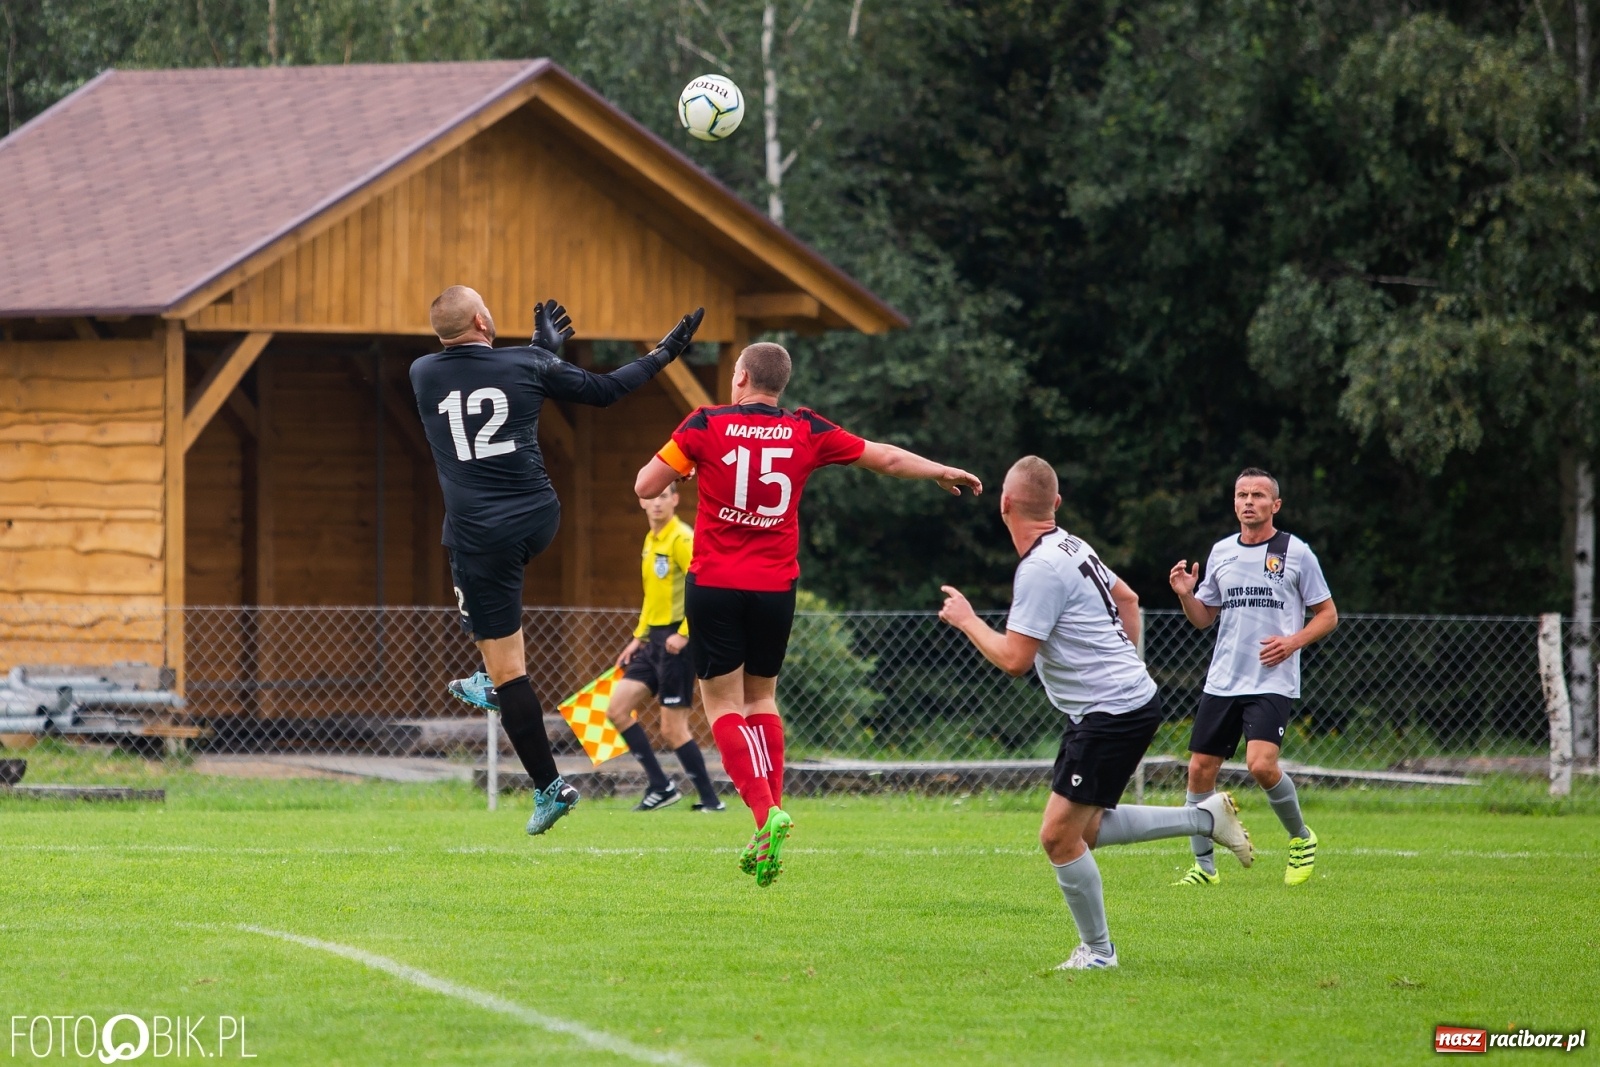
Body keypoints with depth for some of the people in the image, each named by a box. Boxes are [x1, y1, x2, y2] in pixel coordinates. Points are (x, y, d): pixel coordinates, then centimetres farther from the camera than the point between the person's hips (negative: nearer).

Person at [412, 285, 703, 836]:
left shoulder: (423, 374, 0)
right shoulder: (529, 366, -3)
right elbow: (603, 389, 9)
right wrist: (663, 354, 23)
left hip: (481, 534, -3)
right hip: (539, 518, 3)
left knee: (507, 669, 2)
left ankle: (549, 787, 1)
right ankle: (493, 683, 39)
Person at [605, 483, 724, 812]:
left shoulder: (682, 539, -13)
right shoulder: (651, 540, 15)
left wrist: (684, 634, -24)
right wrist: (639, 637, 22)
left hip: (676, 641, -9)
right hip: (654, 640, 9)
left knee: (672, 728, -7)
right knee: (617, 709, 3)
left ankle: (711, 801, 3)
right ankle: (661, 787, 9)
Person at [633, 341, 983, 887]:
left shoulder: (706, 425, -5)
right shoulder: (806, 431, 3)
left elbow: (645, 486, -4)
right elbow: (887, 459, 14)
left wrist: (684, 464, 16)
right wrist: (942, 472, 31)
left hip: (714, 585, -3)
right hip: (775, 587, 3)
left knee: (723, 704, 2)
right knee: (761, 698, 18)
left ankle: (764, 811, -17)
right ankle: (771, 814, 10)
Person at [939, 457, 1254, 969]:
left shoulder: (1040, 569, -20)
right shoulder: (1071, 547, 10)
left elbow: (1014, 659, -21)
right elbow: (1127, 598, 26)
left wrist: (966, 620, -7)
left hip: (1113, 713, -10)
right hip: (1129, 697, 10)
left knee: (1059, 836, -5)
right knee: (1085, 831, 15)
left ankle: (1097, 950, 6)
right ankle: (1205, 817, 19)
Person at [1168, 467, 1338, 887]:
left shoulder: (1296, 553, -1)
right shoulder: (1221, 552, 12)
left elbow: (1327, 614, 4)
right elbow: (1203, 617, 19)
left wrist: (1292, 641, -13)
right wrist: (1186, 595, -2)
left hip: (1272, 682, -5)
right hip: (1222, 681, 5)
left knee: (1261, 765, -22)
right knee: (1200, 769, 0)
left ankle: (1301, 838, 4)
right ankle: (1204, 865, 13)